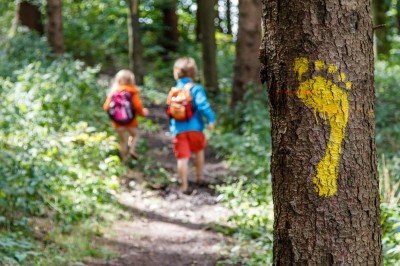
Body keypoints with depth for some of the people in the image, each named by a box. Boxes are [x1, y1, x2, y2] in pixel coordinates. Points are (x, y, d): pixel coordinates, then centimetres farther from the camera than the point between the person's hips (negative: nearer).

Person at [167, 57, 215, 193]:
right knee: (199, 150, 23)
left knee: (182, 157, 0)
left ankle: (184, 185, -1)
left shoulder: (174, 91, 8)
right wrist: (211, 119, -13)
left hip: (178, 129, 2)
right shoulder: (195, 89, -5)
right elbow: (203, 105, -17)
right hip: (194, 127, -2)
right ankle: (199, 177, 30)